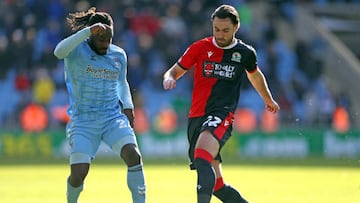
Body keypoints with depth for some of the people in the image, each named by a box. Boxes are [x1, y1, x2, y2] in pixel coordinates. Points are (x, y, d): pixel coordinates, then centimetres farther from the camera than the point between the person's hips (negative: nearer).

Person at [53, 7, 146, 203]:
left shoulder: (119, 55, 9)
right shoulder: (77, 50, -6)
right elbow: (59, 52, -31)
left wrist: (128, 106, 10)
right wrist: (87, 31, -37)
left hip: (113, 118, 3)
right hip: (83, 121, -3)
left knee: (133, 155, -23)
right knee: (79, 173, -12)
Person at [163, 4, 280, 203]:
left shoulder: (245, 53, 7)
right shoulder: (200, 47, 6)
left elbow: (255, 75, 28)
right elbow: (175, 71, 14)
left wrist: (268, 100, 45)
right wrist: (169, 78, -11)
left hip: (222, 114, -3)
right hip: (196, 117, 3)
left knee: (201, 155, -34)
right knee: (216, 184, 3)